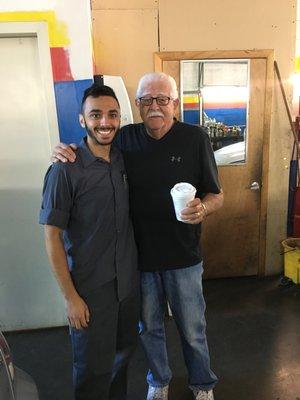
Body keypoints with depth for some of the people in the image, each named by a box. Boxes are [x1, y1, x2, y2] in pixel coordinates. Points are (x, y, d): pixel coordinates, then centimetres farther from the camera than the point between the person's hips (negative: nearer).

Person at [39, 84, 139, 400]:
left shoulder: (123, 161, 0)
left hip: (128, 281, 6)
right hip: (90, 289, -6)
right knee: (94, 368, 12)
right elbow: (52, 237, -14)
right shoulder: (65, 171, -18)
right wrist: (70, 297, -14)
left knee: (124, 350, 24)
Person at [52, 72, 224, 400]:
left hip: (183, 256, -1)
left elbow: (217, 195, -4)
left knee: (192, 330, 17)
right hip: (139, 255, 2)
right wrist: (63, 153, -13)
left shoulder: (195, 137, -9)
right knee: (149, 328, 21)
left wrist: (203, 208, -27)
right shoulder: (125, 138, -3)